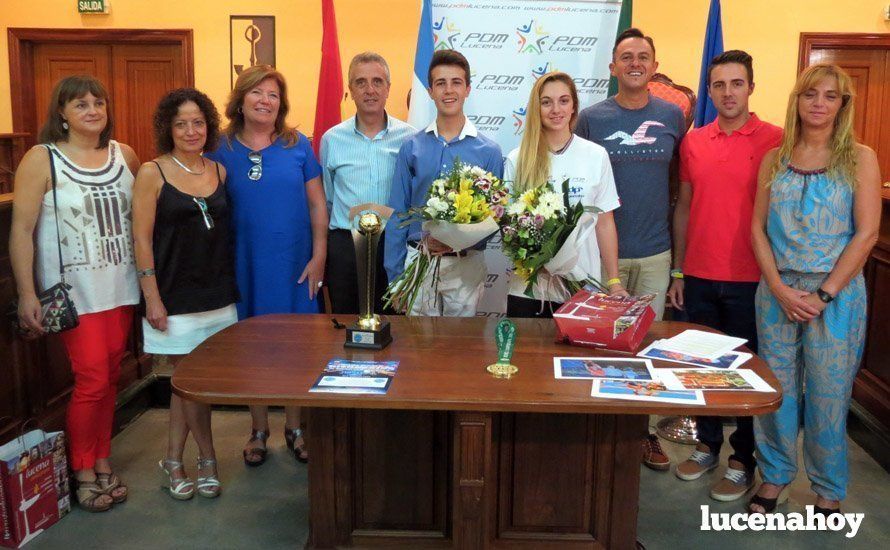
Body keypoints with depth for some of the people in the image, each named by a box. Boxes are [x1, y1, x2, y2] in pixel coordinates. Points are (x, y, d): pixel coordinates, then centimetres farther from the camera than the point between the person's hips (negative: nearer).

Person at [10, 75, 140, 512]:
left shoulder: (125, 155, 6)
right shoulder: (41, 160, -6)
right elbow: (21, 230, -8)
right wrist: (27, 295, -12)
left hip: (121, 287, 4)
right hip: (75, 291, -4)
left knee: (109, 378, 11)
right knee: (92, 381, -4)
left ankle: (102, 462, 27)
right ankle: (83, 472, 16)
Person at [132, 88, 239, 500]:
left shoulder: (218, 172, 7)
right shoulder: (152, 173, -6)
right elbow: (142, 239, -8)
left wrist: (229, 283, 7)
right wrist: (152, 297, -12)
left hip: (217, 292, 4)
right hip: (175, 295, -4)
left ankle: (173, 461, 25)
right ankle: (207, 458, 19)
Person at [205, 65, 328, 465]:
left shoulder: (298, 146, 2)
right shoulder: (221, 150, 2)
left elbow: (317, 205, 3)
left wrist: (318, 257, -4)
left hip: (295, 264, 0)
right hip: (246, 265, 0)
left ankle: (295, 428, 24)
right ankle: (259, 430, 25)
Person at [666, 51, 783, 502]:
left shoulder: (775, 141, -5)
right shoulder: (693, 142, 6)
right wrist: (677, 273, 9)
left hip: (750, 280, -4)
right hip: (700, 278, 4)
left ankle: (743, 461, 22)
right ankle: (707, 445, 31)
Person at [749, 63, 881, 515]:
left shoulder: (860, 159, 0)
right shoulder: (774, 160, 7)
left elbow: (867, 233, -6)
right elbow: (758, 228, 3)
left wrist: (824, 295, -12)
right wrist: (779, 288, -10)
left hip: (836, 293, -2)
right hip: (777, 291, 2)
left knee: (828, 393, 5)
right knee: (776, 388, 9)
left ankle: (829, 490, 23)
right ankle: (775, 476, 26)